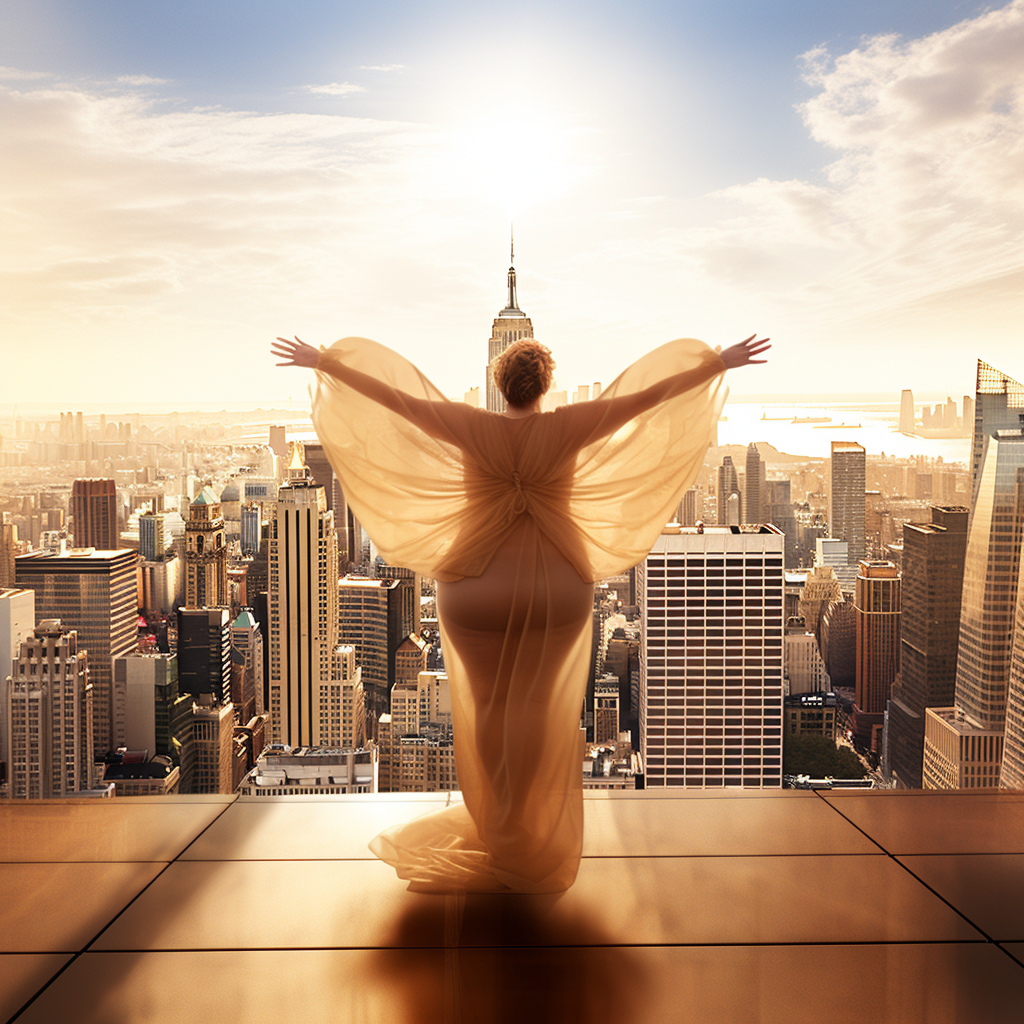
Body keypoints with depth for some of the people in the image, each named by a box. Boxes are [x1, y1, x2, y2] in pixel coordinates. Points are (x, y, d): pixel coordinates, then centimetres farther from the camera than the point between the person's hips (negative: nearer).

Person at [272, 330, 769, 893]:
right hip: (556, 593, 0)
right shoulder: (569, 427, -8)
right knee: (542, 711, 14)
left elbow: (389, 395, -3)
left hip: (475, 589, 0)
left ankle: (494, 825, 28)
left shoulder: (472, 426, -7)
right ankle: (537, 835, 24)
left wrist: (322, 361, 6)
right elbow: (653, 393, -5)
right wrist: (721, 362, 3)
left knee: (487, 706, 17)